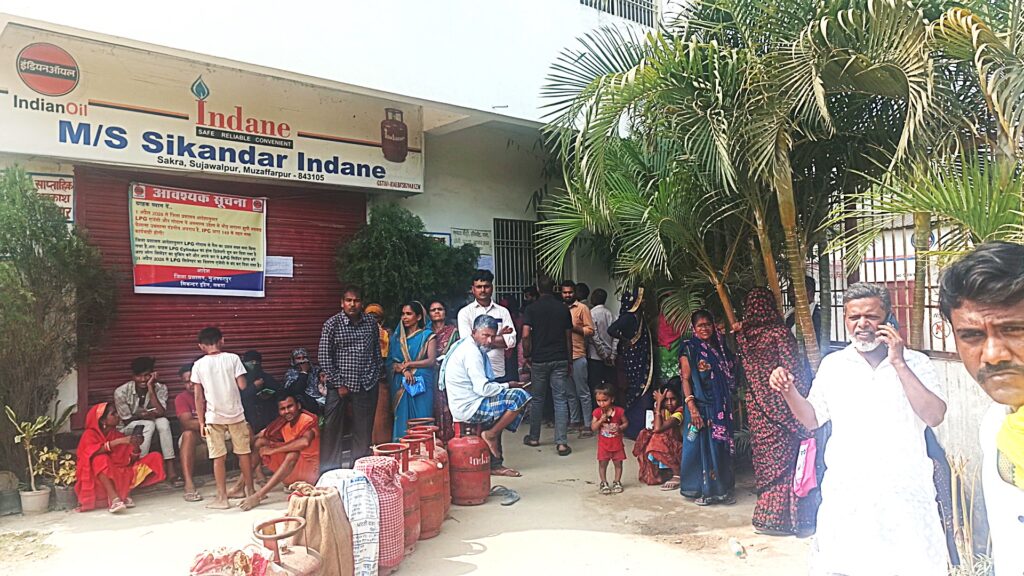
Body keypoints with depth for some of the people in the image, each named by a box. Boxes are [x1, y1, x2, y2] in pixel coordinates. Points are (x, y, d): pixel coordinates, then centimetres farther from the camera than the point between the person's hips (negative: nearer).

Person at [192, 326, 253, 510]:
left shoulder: (198, 365, -2)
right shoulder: (233, 358, -4)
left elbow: (199, 397, 0)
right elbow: (243, 385, -9)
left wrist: (201, 422, 6)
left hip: (213, 417, 0)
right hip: (235, 414, 0)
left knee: (218, 457, 4)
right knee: (244, 453, 12)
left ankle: (222, 498, 6)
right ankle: (250, 491, 21)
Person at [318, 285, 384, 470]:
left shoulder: (371, 323, 5)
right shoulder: (332, 324, -5)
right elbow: (325, 357, -6)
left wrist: (379, 376, 10)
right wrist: (339, 384, -8)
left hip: (367, 385, 3)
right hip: (340, 385, -3)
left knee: (364, 429, 9)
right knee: (332, 428, 0)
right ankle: (329, 468, 13)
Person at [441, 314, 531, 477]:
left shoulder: (465, 346, 16)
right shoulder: (471, 352, -16)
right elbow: (483, 388, -22)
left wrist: (501, 386, 9)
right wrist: (507, 386, -8)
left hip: (465, 405, 10)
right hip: (470, 408, -10)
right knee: (520, 396, -17)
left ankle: (495, 464, 28)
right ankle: (491, 435, -5)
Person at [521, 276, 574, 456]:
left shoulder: (532, 308, -4)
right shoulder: (563, 308, 3)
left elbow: (525, 335, -12)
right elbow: (569, 337, 7)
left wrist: (527, 355, 2)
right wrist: (568, 360, 15)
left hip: (539, 359, -1)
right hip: (560, 360, 1)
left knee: (537, 399, 13)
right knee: (560, 400, 0)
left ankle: (534, 437, 25)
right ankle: (561, 443, -6)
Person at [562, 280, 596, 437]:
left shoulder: (582, 308, -2)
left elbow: (590, 331, -6)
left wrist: (573, 327, -14)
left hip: (578, 356, -5)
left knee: (583, 392, -2)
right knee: (570, 393, 13)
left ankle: (587, 425, 1)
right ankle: (574, 421, 23)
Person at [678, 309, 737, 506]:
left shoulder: (720, 348, 11)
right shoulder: (689, 349, -6)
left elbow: (729, 377, 15)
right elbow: (685, 379, -11)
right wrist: (692, 408, -18)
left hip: (721, 407, 5)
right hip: (700, 405, -5)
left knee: (721, 446, 9)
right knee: (700, 446, 0)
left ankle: (721, 488, 20)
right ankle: (701, 490, 10)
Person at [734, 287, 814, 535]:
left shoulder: (743, 334, 4)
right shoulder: (780, 332, -11)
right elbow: (794, 370, -9)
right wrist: (802, 400, -3)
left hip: (755, 404, 5)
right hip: (779, 402, -5)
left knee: (764, 456, 14)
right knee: (781, 458, 1)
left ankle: (765, 509, 22)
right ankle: (774, 517, 4)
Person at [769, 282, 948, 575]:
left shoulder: (915, 363, 1)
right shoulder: (832, 365, 7)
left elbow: (934, 416, -12)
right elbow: (812, 419, 12)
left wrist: (898, 364, -14)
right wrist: (789, 392, -6)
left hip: (903, 493, -1)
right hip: (846, 493, 2)